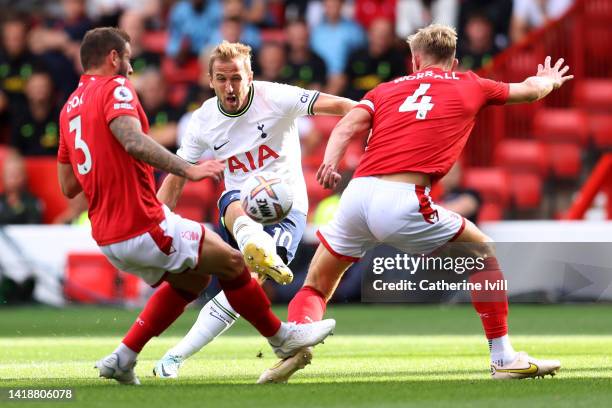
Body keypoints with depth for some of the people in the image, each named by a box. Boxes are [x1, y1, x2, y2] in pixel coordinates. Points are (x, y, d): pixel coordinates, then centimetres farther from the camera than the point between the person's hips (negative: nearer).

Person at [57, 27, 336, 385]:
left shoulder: (70, 108, 17)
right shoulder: (115, 88, -8)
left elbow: (68, 187, 18)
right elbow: (133, 140, -28)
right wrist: (188, 170, -30)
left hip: (107, 236, 9)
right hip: (144, 226, -9)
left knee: (191, 279, 24)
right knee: (231, 262, 5)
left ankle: (123, 358, 16)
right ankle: (282, 337, 20)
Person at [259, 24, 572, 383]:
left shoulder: (386, 89, 25)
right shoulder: (470, 86, 21)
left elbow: (348, 126, 6)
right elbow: (530, 90, 36)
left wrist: (330, 163, -7)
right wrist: (550, 80, 57)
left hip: (356, 192, 3)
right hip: (402, 200, -3)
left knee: (317, 285, 21)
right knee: (484, 255, 19)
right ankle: (504, 359, 16)